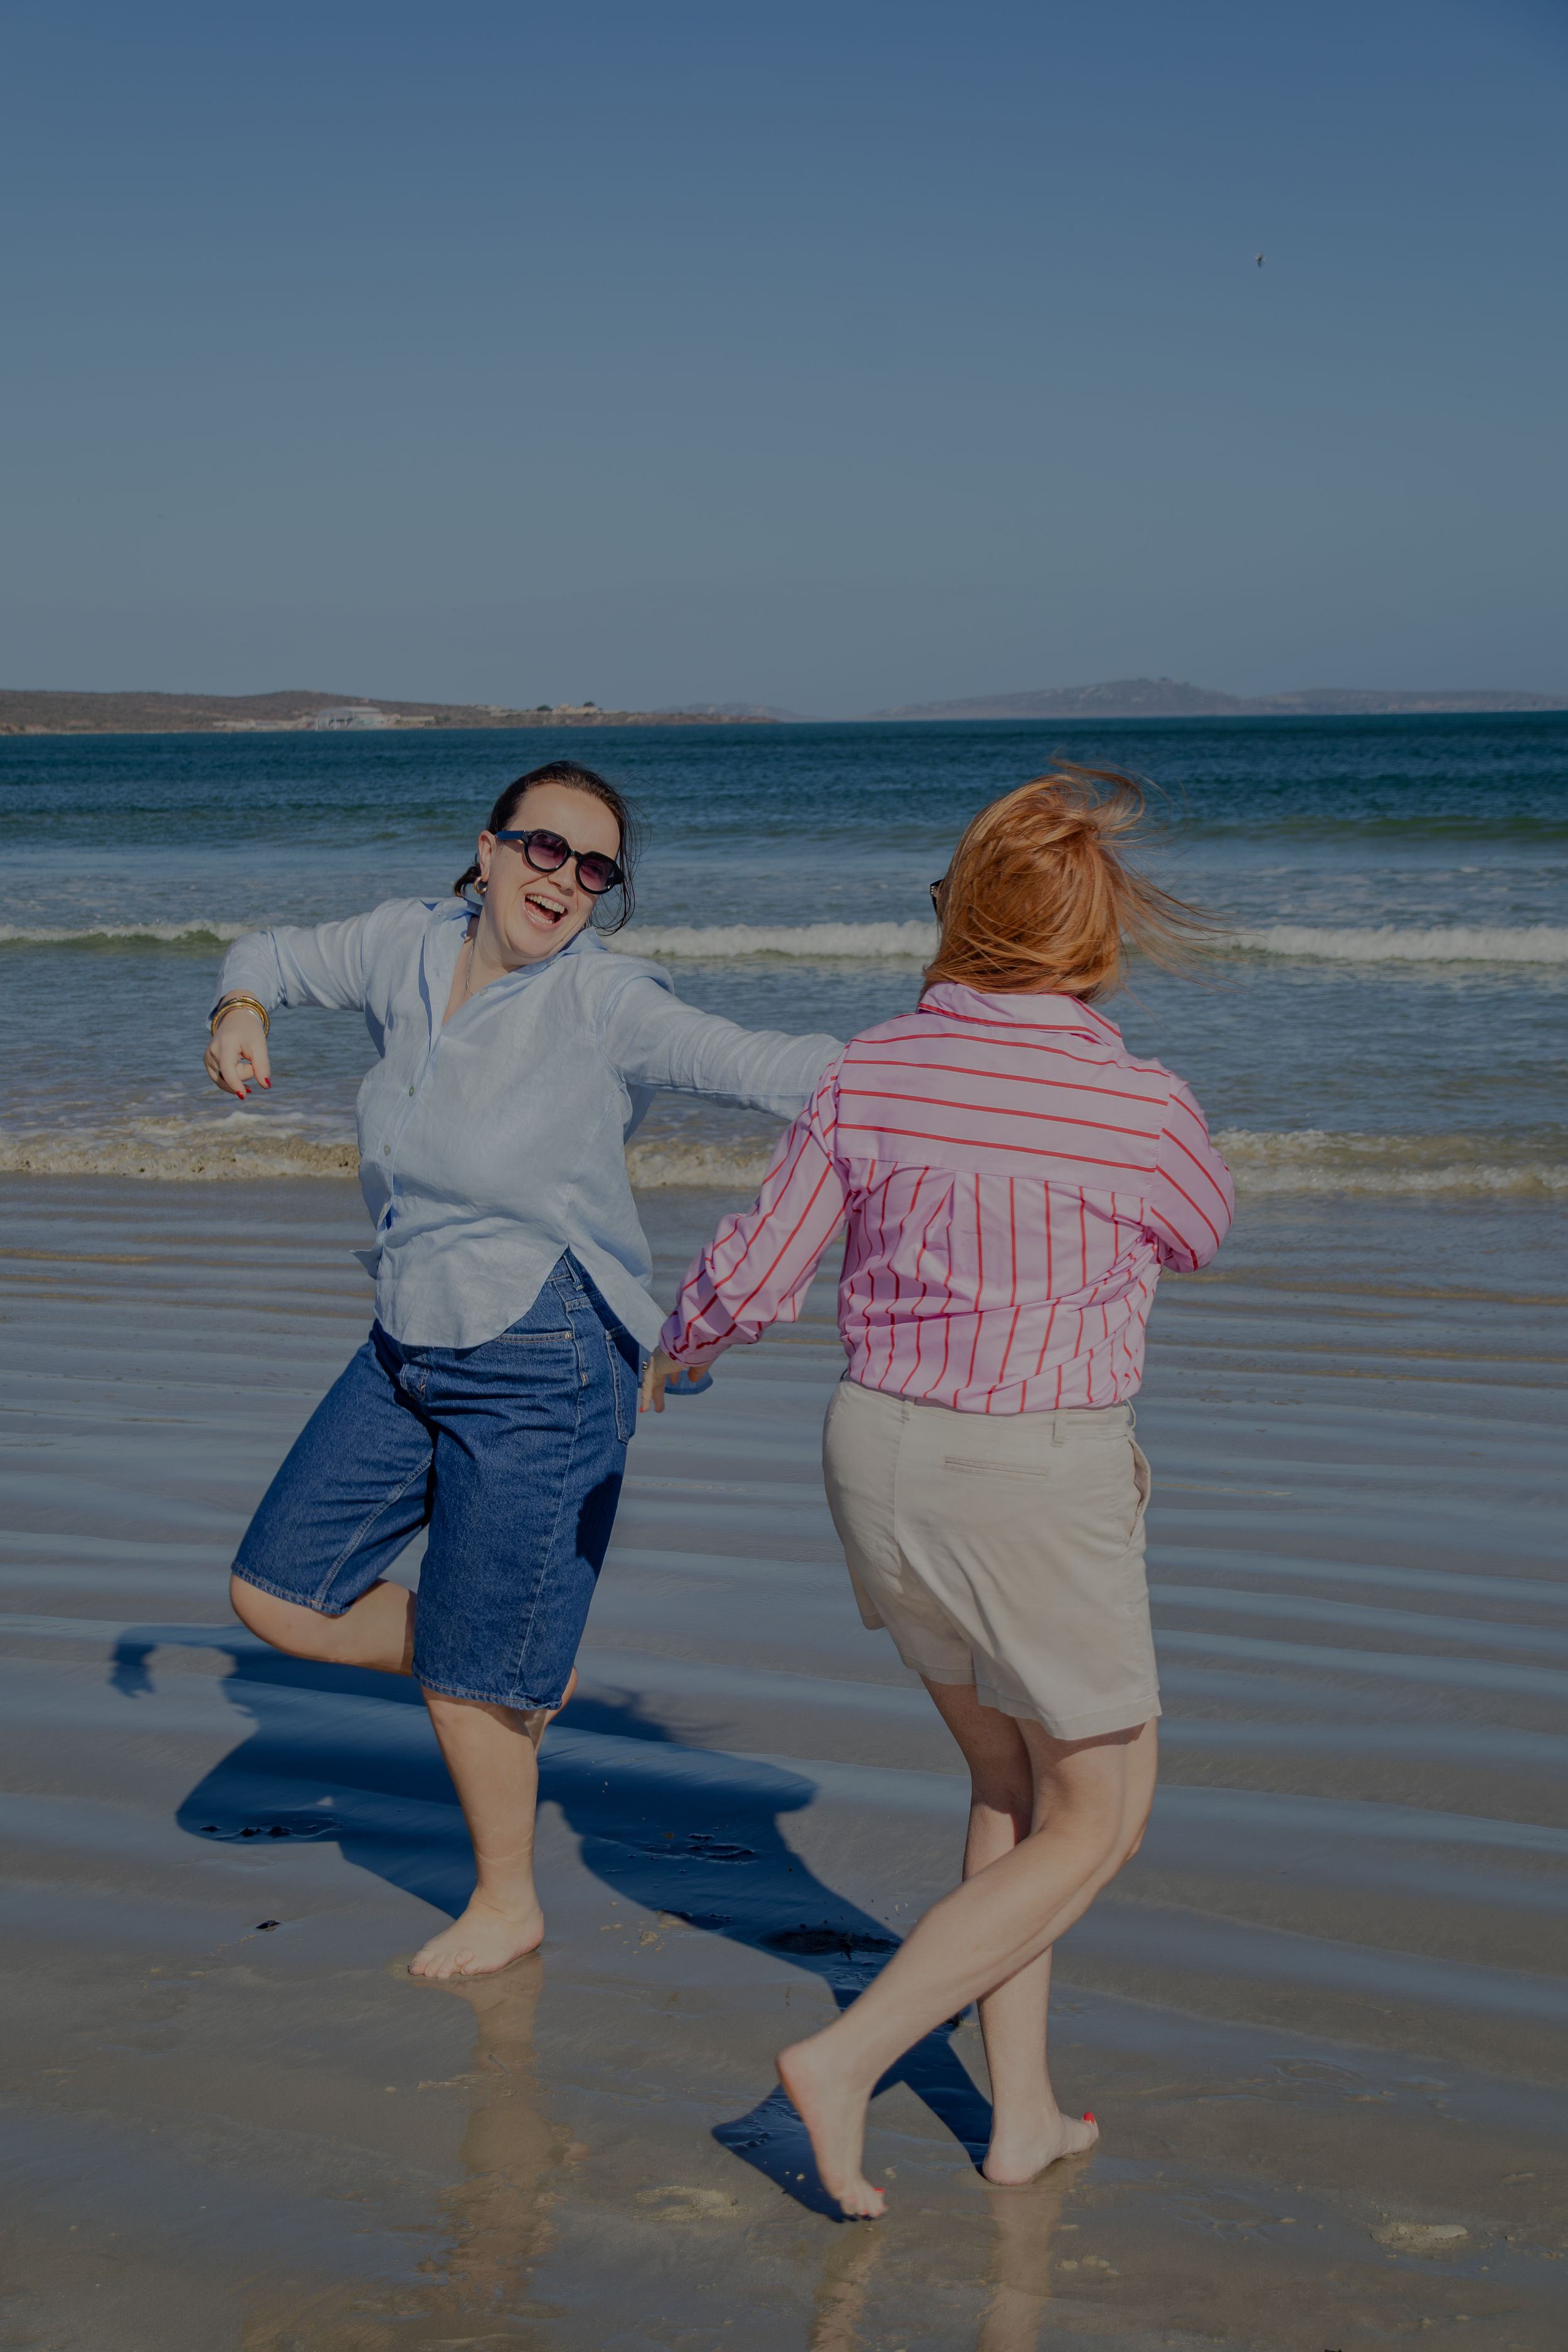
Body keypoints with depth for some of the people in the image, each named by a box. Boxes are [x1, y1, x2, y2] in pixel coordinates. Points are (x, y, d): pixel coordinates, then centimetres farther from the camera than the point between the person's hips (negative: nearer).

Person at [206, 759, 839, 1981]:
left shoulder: (603, 999, -17)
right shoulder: (407, 943, 0)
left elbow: (757, 1063, -26)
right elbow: (273, 956, 17)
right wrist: (242, 1015, -6)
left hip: (546, 1368, -7)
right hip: (411, 1351, 7)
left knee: (466, 1670, 3)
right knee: (277, 1597, 11)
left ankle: (508, 1904, 29)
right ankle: (526, 1674, 31)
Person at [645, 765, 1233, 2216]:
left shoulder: (874, 1071, -4)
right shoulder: (1142, 1107, -15)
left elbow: (752, 1282, -2)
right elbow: (1197, 1238, 9)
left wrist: (675, 1351, 21)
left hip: (881, 1458, 6)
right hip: (1034, 1493, -6)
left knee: (1012, 1778, 24)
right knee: (1097, 1822, 12)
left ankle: (1023, 2114, 28)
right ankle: (848, 2060, 0)